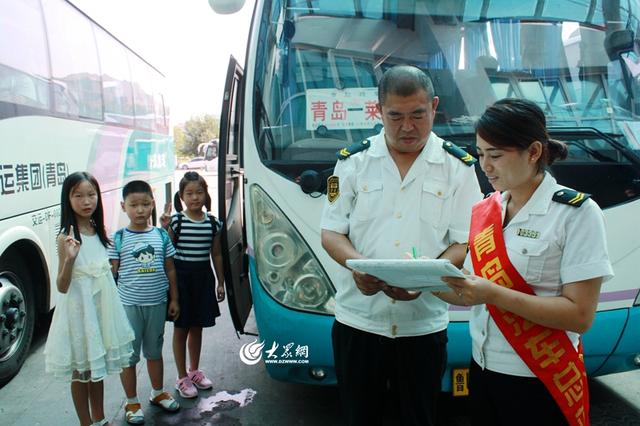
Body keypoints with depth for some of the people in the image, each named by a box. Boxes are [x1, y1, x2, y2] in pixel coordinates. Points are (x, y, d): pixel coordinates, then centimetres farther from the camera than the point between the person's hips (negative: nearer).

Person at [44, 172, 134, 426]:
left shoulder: (99, 231, 3)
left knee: (97, 366, 20)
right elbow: (62, 286, -18)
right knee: (80, 371, 9)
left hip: (102, 307, 6)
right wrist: (69, 259, -33)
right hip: (79, 309, -6)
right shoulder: (66, 237, -16)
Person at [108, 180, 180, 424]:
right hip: (128, 305, -2)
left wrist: (174, 299, 7)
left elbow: (170, 269, 7)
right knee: (129, 354, 8)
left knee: (154, 351, 18)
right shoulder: (118, 239, -6)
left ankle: (158, 393, 37)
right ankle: (132, 402, 26)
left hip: (157, 303, 2)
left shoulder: (161, 235, 1)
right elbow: (111, 274, -3)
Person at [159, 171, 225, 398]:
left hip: (203, 277, 3)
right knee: (181, 328, 8)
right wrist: (164, 228, -20)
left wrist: (220, 283, 8)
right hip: (181, 277, -3)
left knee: (197, 327, 16)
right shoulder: (176, 221, -7)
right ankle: (182, 378, 21)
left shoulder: (213, 222, 2)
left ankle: (194, 371, 34)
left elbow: (216, 255, 8)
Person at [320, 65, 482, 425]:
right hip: (358, 318, 1)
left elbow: (465, 242, -2)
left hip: (424, 324, 0)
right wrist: (356, 264, -19)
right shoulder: (353, 161, 3)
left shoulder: (458, 166, 1)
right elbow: (331, 233, 3)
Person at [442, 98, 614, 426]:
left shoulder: (576, 212, -13)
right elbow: (474, 294, 5)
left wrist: (493, 294, -25)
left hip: (540, 383, -5)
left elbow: (580, 315, -18)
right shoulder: (483, 211, 3)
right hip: (483, 370, 5)